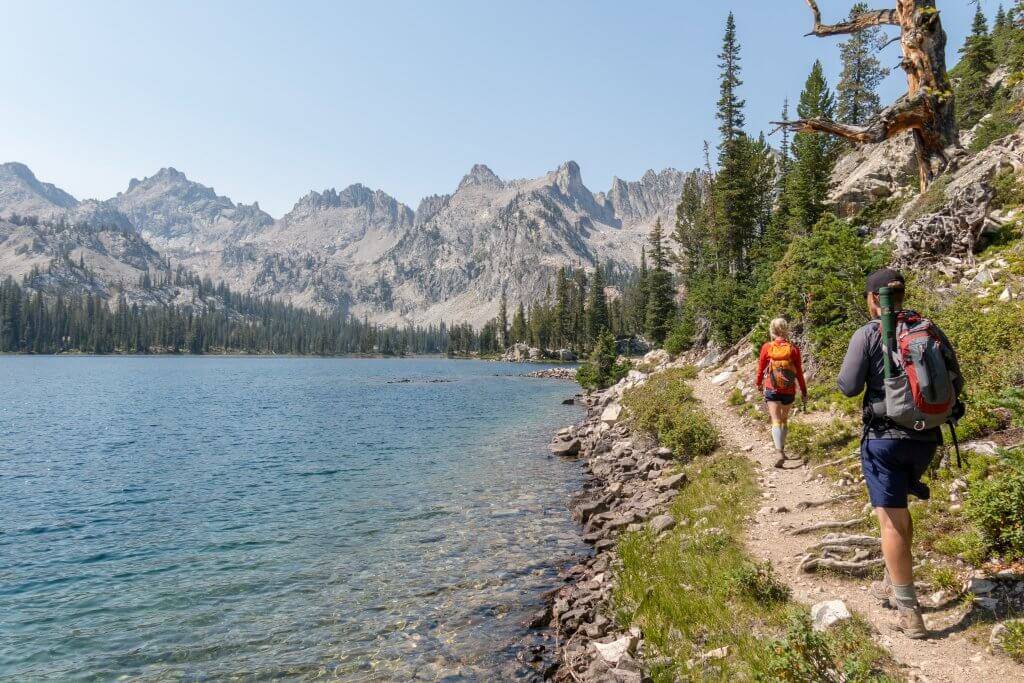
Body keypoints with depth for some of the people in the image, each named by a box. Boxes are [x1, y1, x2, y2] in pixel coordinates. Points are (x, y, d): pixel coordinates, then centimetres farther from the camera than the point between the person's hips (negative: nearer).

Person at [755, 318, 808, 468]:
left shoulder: (767, 347, -7)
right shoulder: (793, 348, -5)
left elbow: (761, 368, 3)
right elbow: (799, 372, 0)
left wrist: (758, 383, 22)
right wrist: (804, 391, 10)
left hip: (772, 389, -2)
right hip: (789, 390, 2)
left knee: (776, 421, -6)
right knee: (784, 419, 20)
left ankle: (780, 453, -21)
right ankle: (781, 448, 29)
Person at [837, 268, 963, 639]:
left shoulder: (867, 334, -8)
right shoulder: (930, 330, 5)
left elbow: (849, 387, -8)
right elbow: (955, 383, 7)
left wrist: (849, 370, 12)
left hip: (884, 438, -6)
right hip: (925, 438, 6)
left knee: (892, 522, -2)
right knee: (898, 510, 24)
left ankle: (910, 614, 0)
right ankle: (893, 585, 34)